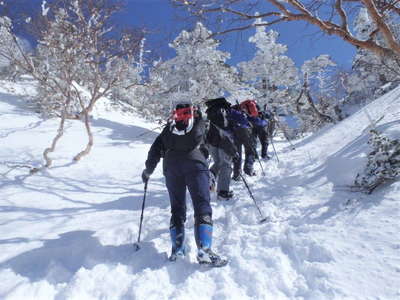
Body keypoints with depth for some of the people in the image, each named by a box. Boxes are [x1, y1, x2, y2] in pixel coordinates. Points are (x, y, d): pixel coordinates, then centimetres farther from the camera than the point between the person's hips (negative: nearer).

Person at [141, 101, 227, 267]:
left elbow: (155, 149, 19)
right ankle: (204, 250, -19)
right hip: (195, 164, -2)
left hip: (171, 167, 3)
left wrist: (148, 169, 26)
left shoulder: (168, 129, 21)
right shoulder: (199, 124, 19)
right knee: (202, 207, -7)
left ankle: (177, 248, 5)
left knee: (177, 208, 12)